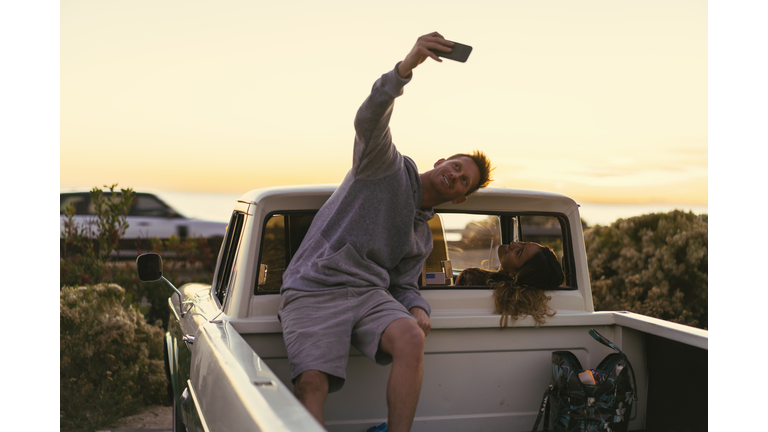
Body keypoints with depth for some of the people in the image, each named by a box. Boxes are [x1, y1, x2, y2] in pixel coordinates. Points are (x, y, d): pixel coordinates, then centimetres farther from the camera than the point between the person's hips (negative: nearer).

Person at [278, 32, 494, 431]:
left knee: (411, 339, -28)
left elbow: (404, 285, 22)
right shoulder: (390, 167, 7)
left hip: (370, 293, 4)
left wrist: (419, 309, -4)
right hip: (313, 291, -4)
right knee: (312, 383, -26)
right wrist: (406, 67, -30)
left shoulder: (423, 237, 24)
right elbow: (369, 120, -12)